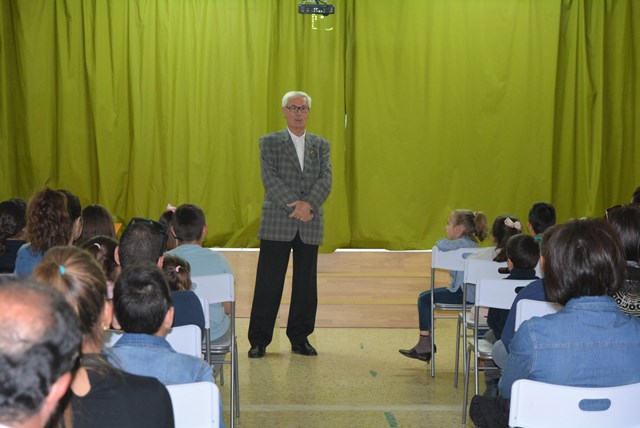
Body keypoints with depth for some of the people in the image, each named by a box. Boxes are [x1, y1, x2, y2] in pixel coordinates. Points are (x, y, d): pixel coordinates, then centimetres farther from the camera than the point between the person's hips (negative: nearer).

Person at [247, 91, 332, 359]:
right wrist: (293, 206, -19)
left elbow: (326, 180, 0)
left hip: (310, 225, 3)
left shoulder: (321, 145, 12)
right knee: (268, 283, -1)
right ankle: (259, 340, 6)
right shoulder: (270, 143, 4)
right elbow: (270, 179, -8)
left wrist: (308, 204, -17)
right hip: (277, 223, -3)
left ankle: (299, 338, 18)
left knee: (306, 284, 7)